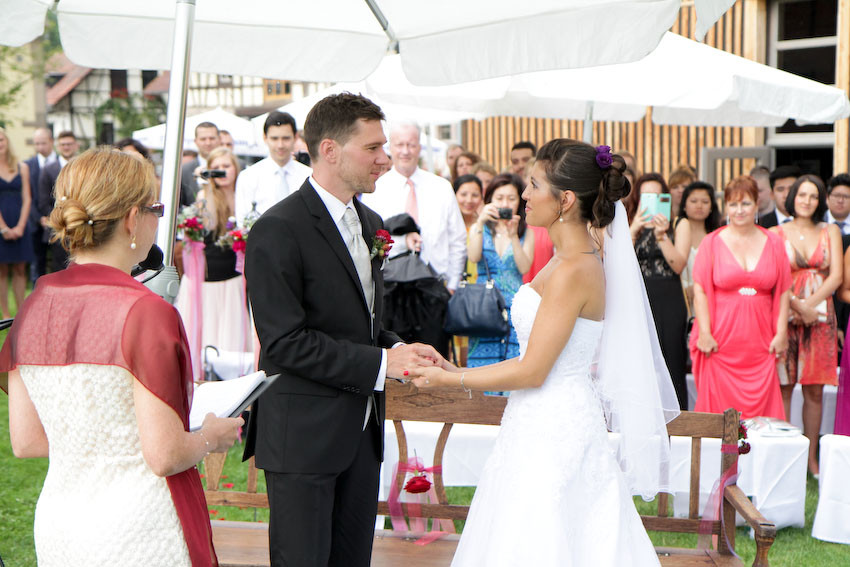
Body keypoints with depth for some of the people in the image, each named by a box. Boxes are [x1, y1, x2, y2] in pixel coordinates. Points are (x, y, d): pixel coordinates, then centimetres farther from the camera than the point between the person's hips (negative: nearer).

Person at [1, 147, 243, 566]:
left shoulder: (34, 306, 1)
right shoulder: (145, 312, -19)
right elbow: (165, 456, -18)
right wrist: (211, 436, 1)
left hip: (54, 528, 7)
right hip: (138, 532, -6)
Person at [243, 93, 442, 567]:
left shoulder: (370, 222, 12)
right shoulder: (278, 230, -15)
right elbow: (285, 343, -21)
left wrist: (400, 350, 0)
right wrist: (381, 363, -21)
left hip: (362, 430, 8)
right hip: (304, 434, -8)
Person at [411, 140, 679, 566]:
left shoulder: (573, 271, -21)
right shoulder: (578, 257, 9)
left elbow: (531, 372, -19)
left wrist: (450, 380, -10)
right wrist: (459, 372, 15)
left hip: (553, 431, -9)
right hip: (554, 423, 9)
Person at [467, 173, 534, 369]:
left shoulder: (526, 233, 8)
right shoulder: (479, 229, 11)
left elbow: (524, 268, -5)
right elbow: (473, 257, -7)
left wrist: (513, 236, -16)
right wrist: (480, 223, -19)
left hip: (514, 306, -1)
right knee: (483, 362, -4)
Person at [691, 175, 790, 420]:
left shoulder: (773, 243, 10)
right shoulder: (712, 242, 3)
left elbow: (783, 292, 9)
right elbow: (700, 291, -1)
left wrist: (781, 333, 1)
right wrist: (704, 333, -8)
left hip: (760, 343, 2)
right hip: (720, 343, -2)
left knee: (762, 405, 0)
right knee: (719, 408, -3)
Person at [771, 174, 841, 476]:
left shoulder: (830, 232, 11)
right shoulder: (776, 233, 4)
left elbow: (836, 276, 1)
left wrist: (810, 304, -11)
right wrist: (797, 305, -15)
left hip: (820, 315, 2)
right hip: (784, 314, -2)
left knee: (815, 390, 3)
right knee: (783, 386, -2)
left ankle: (811, 458, 10)